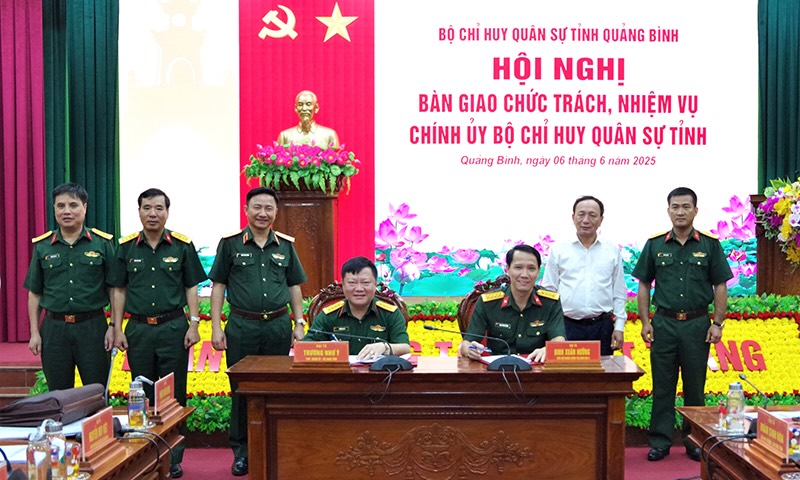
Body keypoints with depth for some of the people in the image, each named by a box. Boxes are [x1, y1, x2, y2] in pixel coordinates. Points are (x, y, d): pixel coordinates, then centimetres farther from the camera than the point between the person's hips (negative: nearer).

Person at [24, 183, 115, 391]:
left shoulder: (102, 243, 0)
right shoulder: (42, 246, 5)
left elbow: (114, 288, 1)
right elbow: (34, 293, 9)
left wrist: (113, 326, -5)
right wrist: (34, 333, 4)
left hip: (93, 327, -2)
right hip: (54, 328, 2)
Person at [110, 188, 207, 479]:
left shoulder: (182, 245, 1)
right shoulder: (126, 247, 5)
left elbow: (191, 288, 3)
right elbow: (119, 290, 8)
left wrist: (193, 325, -5)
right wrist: (117, 330, 3)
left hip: (173, 327, -2)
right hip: (138, 329, 2)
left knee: (174, 395, 3)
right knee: (142, 395, 10)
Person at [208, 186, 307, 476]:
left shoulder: (285, 245, 8)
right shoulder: (230, 243, 1)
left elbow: (294, 287, 13)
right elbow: (218, 286, 2)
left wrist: (299, 324, 7)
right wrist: (216, 327, -3)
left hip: (278, 325, 2)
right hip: (241, 326, -2)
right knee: (241, 390, 3)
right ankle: (241, 451, 15)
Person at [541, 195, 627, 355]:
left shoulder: (612, 252, 9)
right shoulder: (558, 251, 5)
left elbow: (619, 293, 11)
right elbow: (548, 292, 6)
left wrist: (619, 326, 5)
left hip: (602, 326, 1)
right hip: (567, 326, -1)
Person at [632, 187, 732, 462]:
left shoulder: (710, 245, 2)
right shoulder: (655, 245, 4)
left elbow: (720, 287, 3)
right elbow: (644, 285, 7)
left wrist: (717, 323, -4)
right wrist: (645, 322, 0)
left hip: (697, 324, 0)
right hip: (664, 323, 1)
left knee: (695, 387, 7)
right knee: (662, 386, 5)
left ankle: (694, 442, 18)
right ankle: (660, 441, 12)